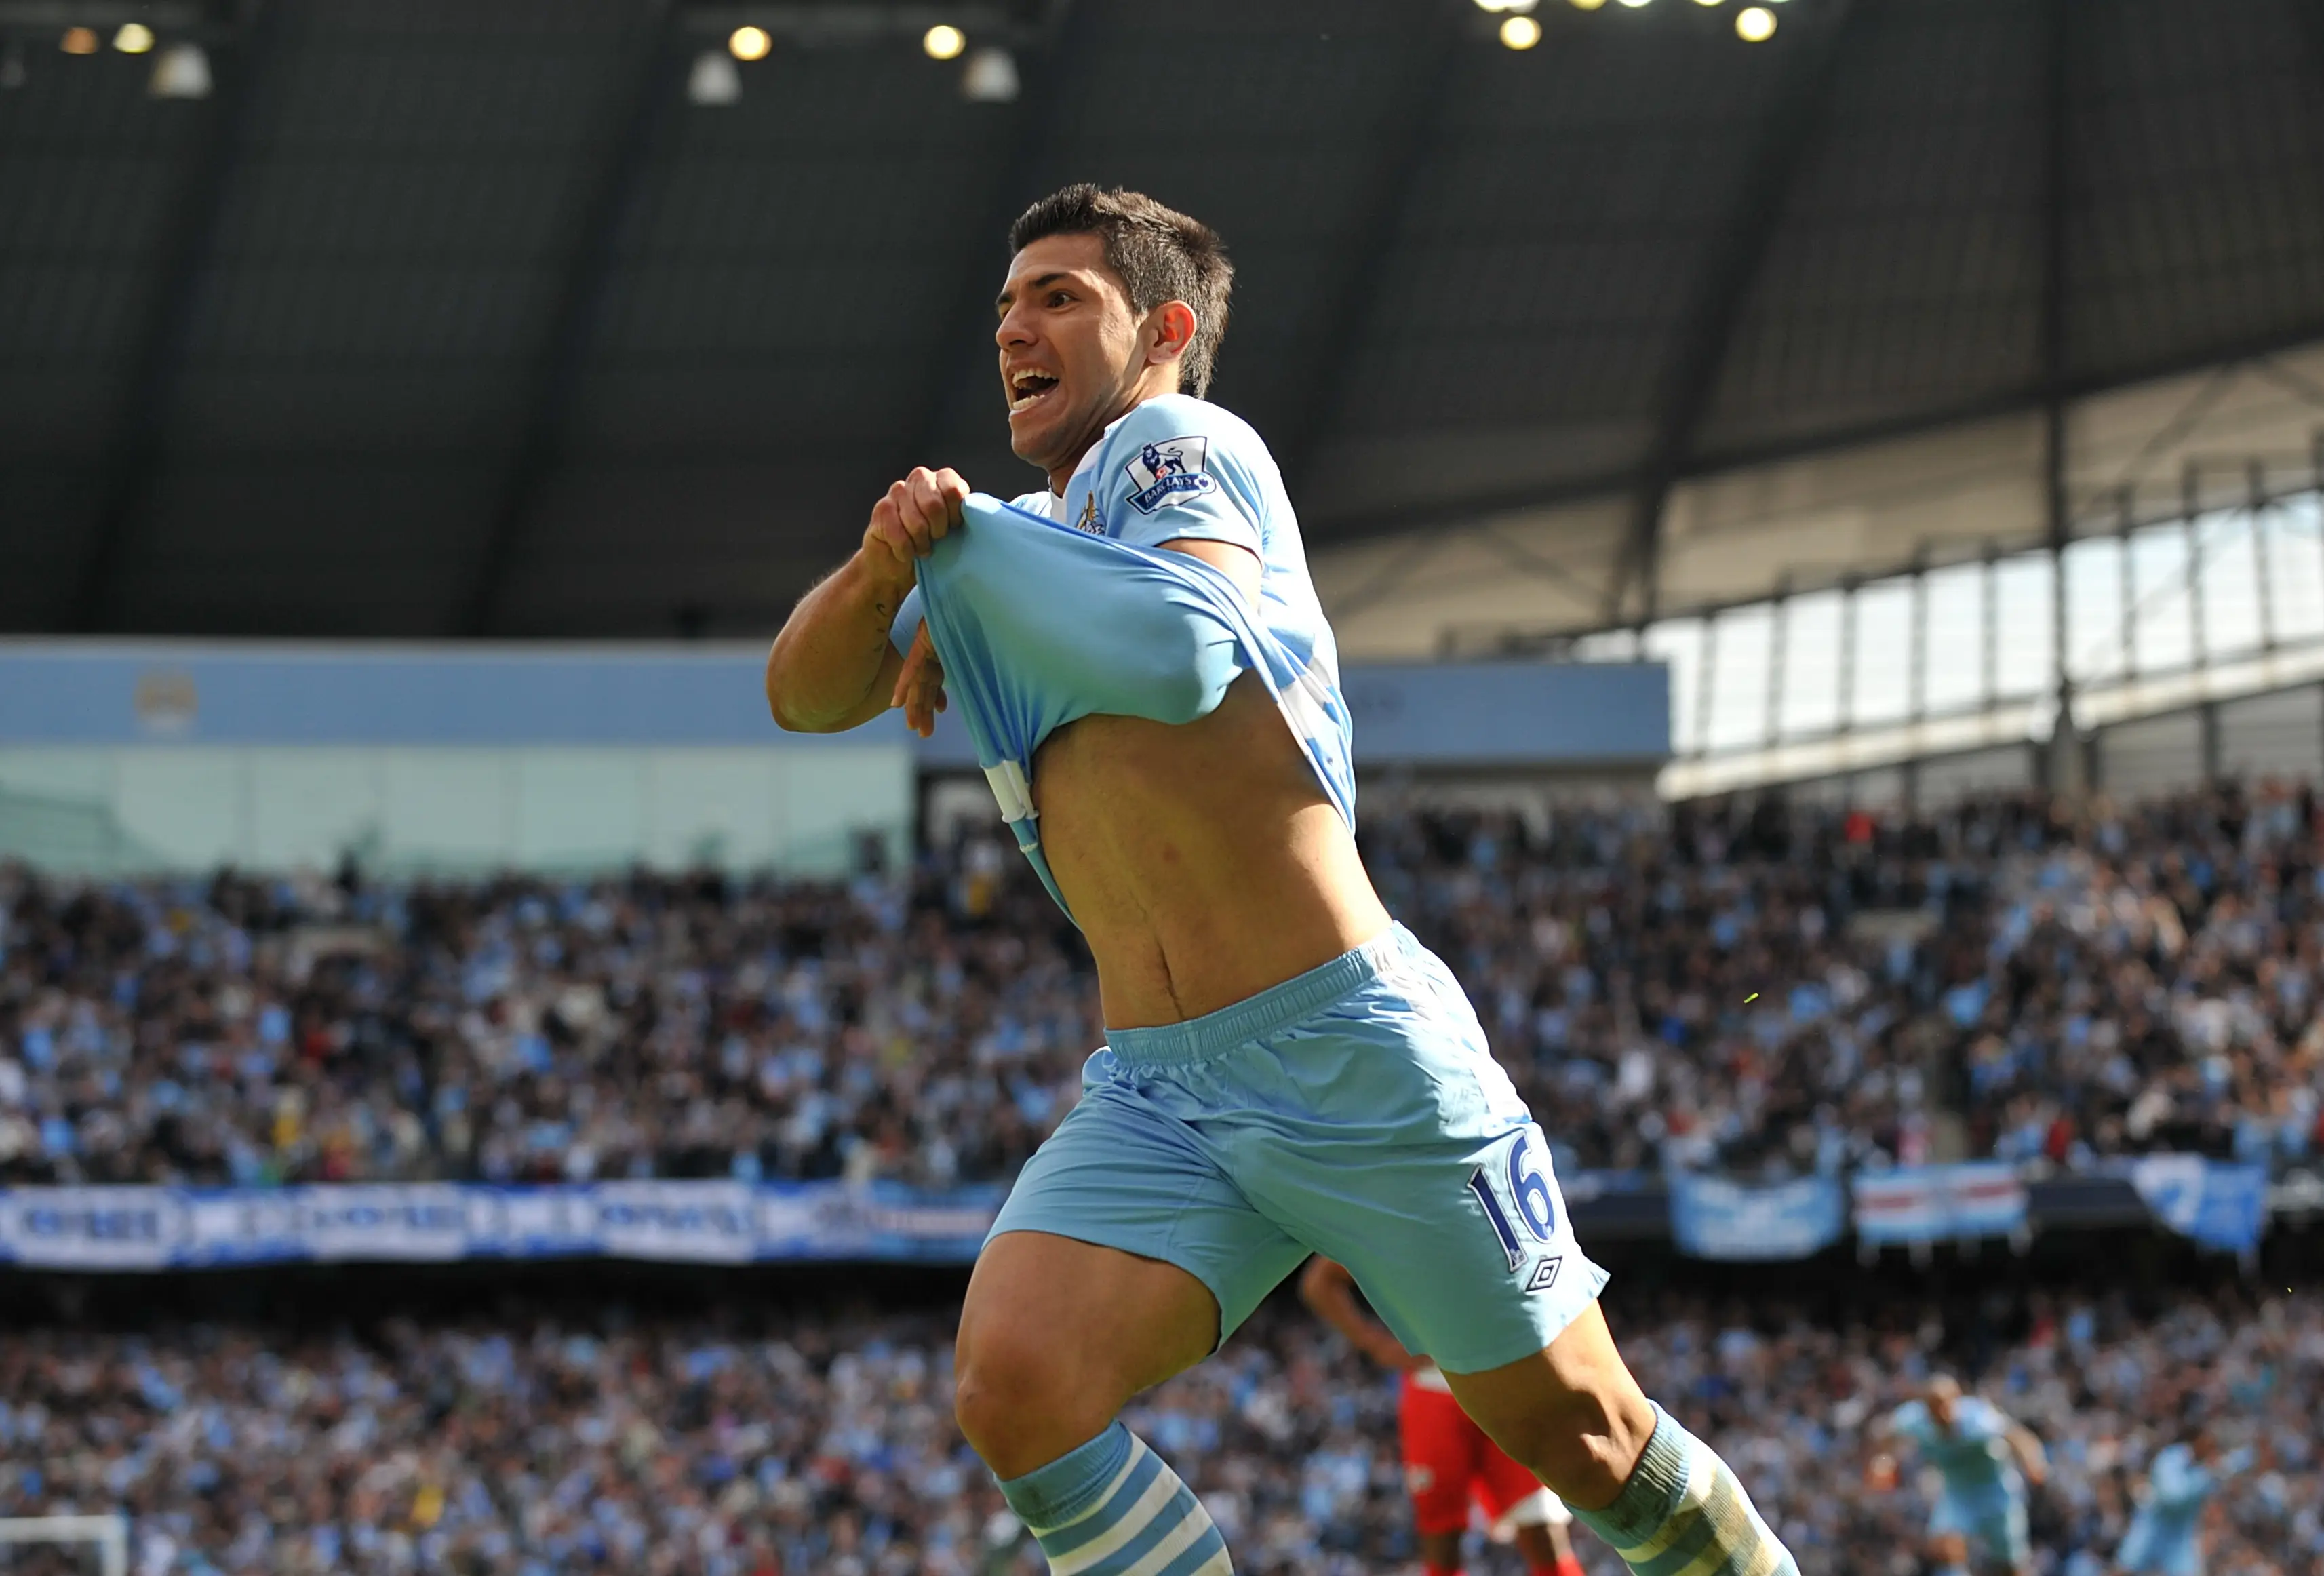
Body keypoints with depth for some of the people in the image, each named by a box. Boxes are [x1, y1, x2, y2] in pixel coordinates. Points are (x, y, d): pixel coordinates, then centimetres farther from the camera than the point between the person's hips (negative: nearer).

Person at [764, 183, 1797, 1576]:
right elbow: (804, 692, 12)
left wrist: (963, 540, -12)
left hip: (1354, 1051, -6)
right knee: (1014, 1385, -21)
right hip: (1155, 1096, 6)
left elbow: (1179, 650, -24)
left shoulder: (1181, 447, -3)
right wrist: (885, 561, -8)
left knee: (1582, 1435, 3)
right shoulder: (1027, 551, 20)